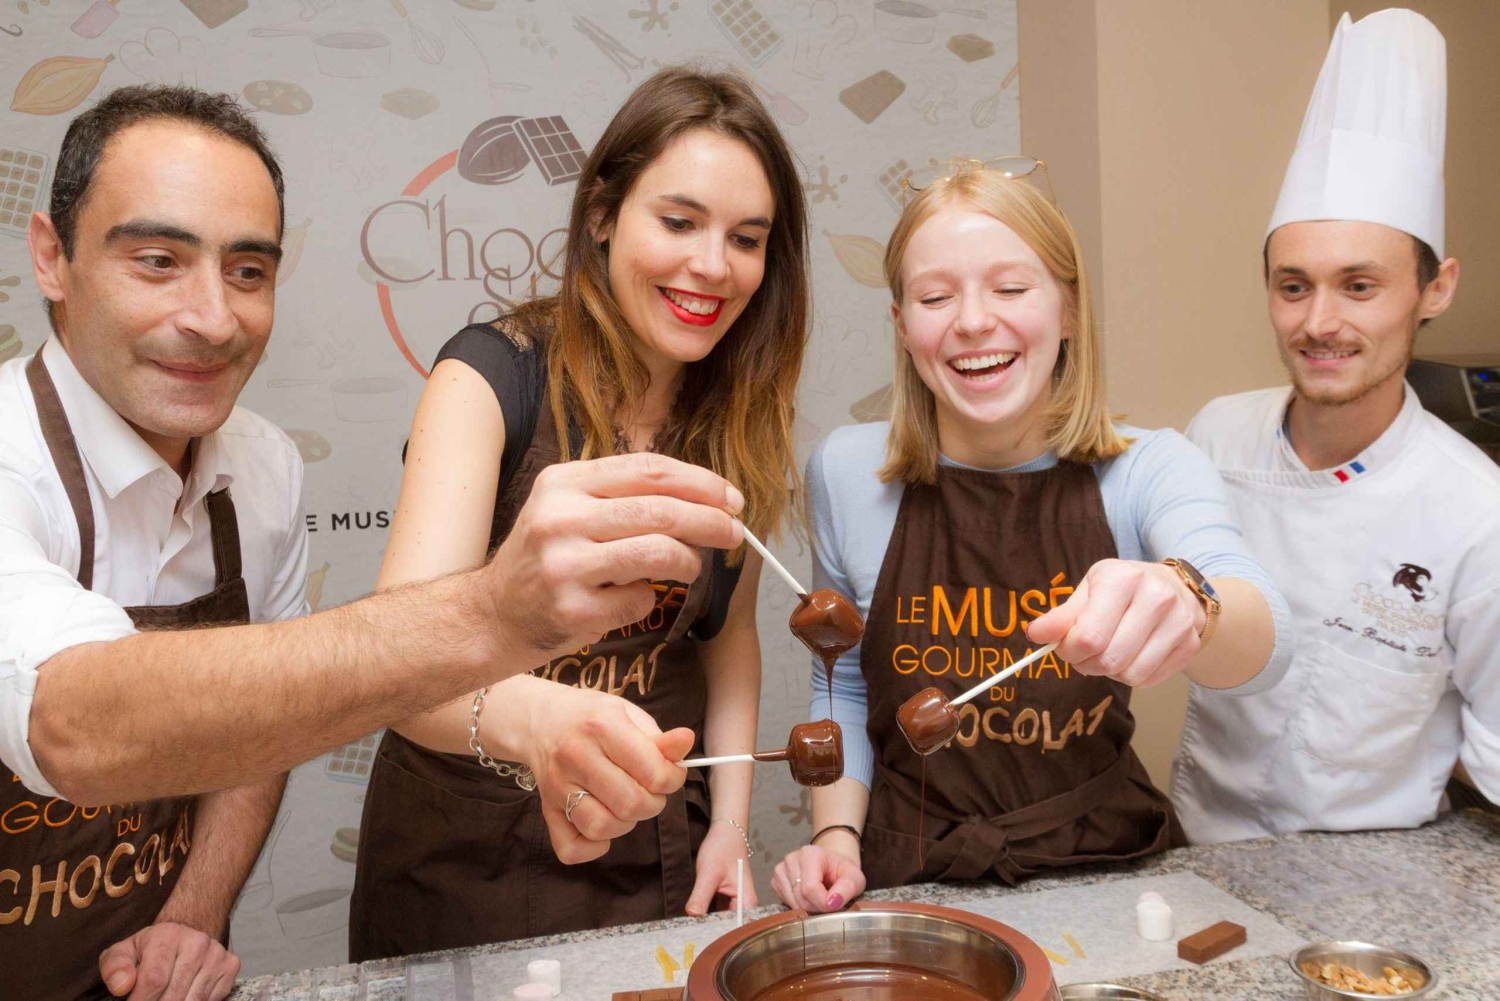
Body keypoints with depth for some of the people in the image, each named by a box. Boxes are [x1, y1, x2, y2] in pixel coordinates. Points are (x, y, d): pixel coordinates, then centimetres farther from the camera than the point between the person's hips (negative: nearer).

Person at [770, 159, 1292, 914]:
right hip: (911, 878, 0)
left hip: (1105, 867, 0)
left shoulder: (1149, 470, -6)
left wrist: (1183, 604, -46)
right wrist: (836, 835, -5)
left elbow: (1263, 647, -24)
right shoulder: (847, 473, -4)